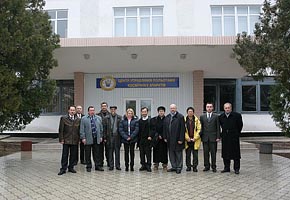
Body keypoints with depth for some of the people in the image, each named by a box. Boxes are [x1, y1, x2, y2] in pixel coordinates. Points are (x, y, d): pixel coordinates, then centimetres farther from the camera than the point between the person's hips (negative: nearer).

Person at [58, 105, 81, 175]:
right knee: (65, 155, 0)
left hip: (75, 141, 3)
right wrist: (61, 139, -7)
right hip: (66, 140, -3)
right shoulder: (63, 118, -1)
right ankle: (63, 169, 9)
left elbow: (79, 130, 11)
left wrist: (79, 139, 6)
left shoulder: (78, 120, 8)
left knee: (73, 155, 8)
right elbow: (61, 130, -2)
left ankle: (71, 167, 21)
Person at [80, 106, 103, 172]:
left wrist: (101, 136, 7)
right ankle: (89, 167, 16)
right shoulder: (84, 119, 0)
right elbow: (82, 129, -3)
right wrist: (83, 138, -10)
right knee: (88, 154, 5)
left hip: (96, 139, 3)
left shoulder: (98, 118, 11)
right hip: (88, 139, -2)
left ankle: (98, 166, 14)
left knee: (97, 153, 7)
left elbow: (101, 128, 13)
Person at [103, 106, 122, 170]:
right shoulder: (106, 118, 4)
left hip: (117, 136, 0)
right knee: (110, 152, 5)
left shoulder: (120, 117, 5)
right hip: (110, 137, 0)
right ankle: (111, 165, 13)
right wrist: (105, 137, -2)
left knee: (117, 151, 5)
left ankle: (117, 165, 12)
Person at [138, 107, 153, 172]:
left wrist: (150, 136, -18)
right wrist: (138, 139, 6)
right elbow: (138, 130, 12)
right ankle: (143, 165, 18)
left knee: (148, 154, -2)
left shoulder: (150, 120, -2)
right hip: (141, 140, 4)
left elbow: (152, 129, -7)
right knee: (142, 154, 8)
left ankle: (148, 166, 6)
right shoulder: (139, 121, 12)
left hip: (148, 140, -4)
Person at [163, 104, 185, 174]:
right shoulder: (167, 117, 10)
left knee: (178, 154, 4)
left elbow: (182, 129, -11)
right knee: (171, 154, 11)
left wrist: (181, 139, -14)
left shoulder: (180, 117, -7)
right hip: (170, 139, 5)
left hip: (177, 139, -5)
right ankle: (174, 167, 21)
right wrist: (165, 137, 6)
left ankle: (179, 168, 13)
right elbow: (165, 128, 12)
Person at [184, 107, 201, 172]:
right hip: (187, 140, 1)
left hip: (195, 140, -1)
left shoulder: (197, 120, 3)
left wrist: (195, 138, -9)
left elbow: (199, 130, -1)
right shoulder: (184, 120, 4)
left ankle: (195, 166, 10)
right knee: (188, 154, 5)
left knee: (195, 154, 1)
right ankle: (188, 166, 15)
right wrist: (187, 138, -7)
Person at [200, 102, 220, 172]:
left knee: (213, 153, 2)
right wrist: (201, 136, 3)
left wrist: (218, 137, -5)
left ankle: (213, 167, 11)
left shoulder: (216, 116, 3)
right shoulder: (202, 117, 9)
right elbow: (201, 127, 9)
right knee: (205, 153, 6)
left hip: (213, 138, -2)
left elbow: (218, 128, 2)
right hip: (205, 138, 2)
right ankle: (206, 166, 15)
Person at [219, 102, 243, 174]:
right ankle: (227, 168, 18)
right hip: (225, 137, 4)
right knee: (225, 153, 8)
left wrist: (237, 133, 8)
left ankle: (236, 169, 10)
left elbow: (240, 125, 4)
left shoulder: (237, 115, -6)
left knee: (236, 153, 1)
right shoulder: (221, 116, 5)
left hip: (234, 137, -4)